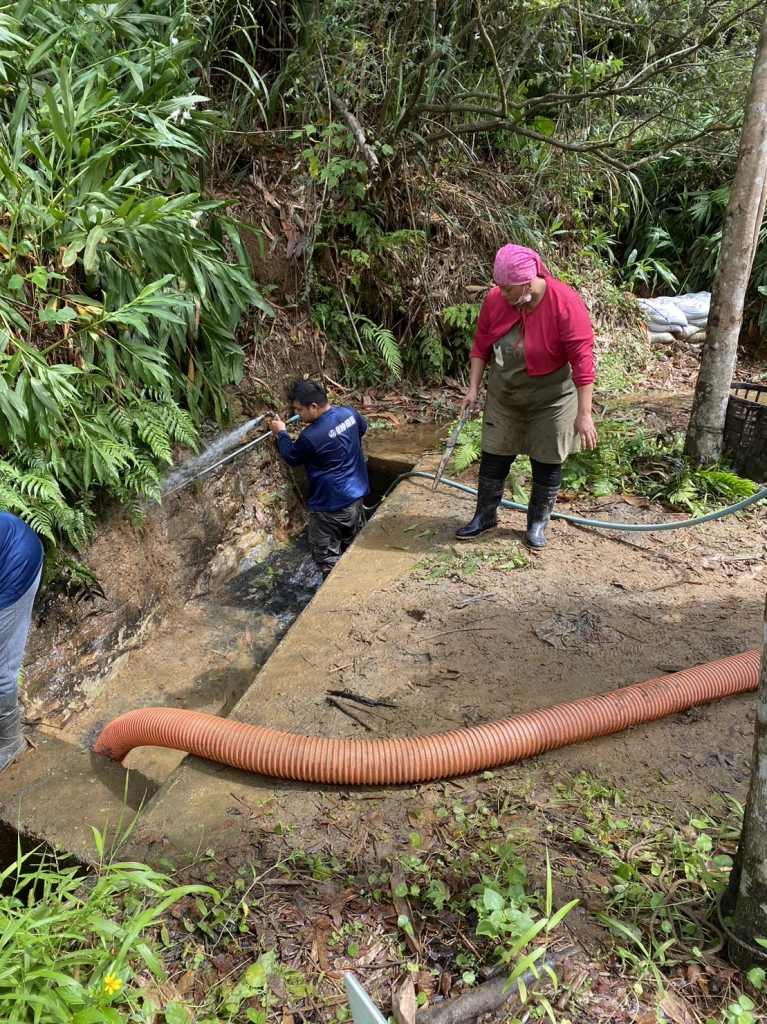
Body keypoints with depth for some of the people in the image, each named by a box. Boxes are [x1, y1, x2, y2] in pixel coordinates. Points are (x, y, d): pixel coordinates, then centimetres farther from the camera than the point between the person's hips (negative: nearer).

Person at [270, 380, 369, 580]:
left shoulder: (311, 437, -27)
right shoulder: (349, 413, -7)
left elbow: (291, 457, -6)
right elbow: (362, 429, 18)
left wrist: (281, 433, 9)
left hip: (329, 505, -8)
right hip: (355, 495, 8)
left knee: (328, 557, 9)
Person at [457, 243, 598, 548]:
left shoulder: (566, 304, -24)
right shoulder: (495, 299, -11)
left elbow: (583, 361, -23)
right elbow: (481, 346, 3)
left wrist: (583, 414, -24)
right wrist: (474, 388, -1)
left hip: (550, 400, -4)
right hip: (504, 397, 4)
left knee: (547, 463, 7)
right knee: (493, 458, 11)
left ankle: (538, 524, 26)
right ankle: (485, 516, 29)